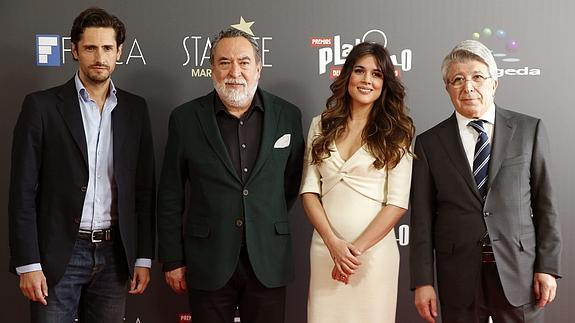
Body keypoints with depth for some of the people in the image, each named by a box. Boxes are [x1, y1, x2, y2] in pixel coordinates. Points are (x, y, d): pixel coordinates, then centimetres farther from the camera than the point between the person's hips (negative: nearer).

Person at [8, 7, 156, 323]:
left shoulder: (135, 108, 7)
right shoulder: (41, 105, -4)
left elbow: (144, 188, 8)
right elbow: (23, 191, -5)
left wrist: (143, 256, 5)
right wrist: (28, 264, -10)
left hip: (114, 253, 3)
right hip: (58, 253, -3)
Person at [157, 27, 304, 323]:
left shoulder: (287, 115, 1)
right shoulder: (186, 118, -2)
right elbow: (170, 196, 1)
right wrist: (172, 261, 1)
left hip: (269, 263, 1)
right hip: (208, 263, -1)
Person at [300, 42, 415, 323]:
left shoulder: (396, 132, 1)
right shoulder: (322, 125, 8)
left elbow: (397, 202, -5)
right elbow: (309, 190, 3)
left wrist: (357, 247, -11)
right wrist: (334, 243, -9)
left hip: (374, 249, -2)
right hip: (325, 247, 2)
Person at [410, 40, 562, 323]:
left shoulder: (529, 130, 3)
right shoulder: (429, 143, 2)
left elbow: (545, 202, 3)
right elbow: (422, 218, 1)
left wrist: (547, 267, -2)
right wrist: (423, 281, -2)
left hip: (518, 269, 0)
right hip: (458, 276, 0)